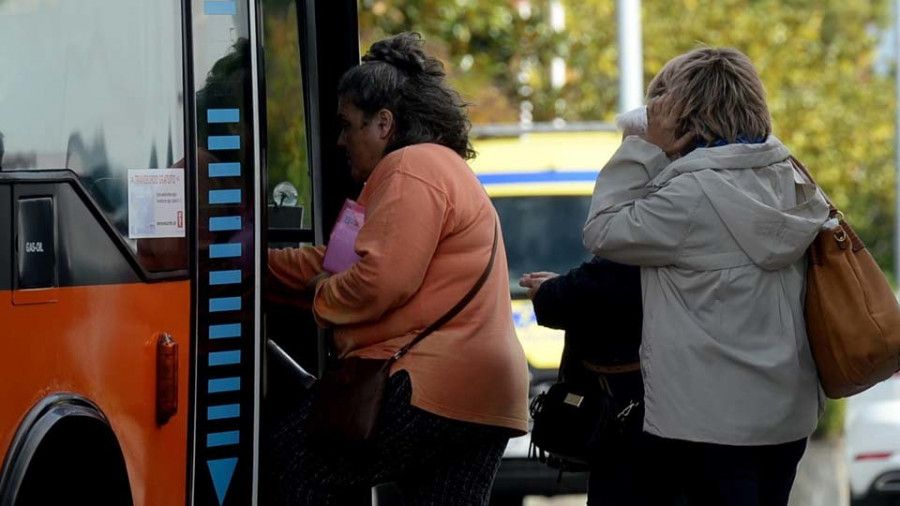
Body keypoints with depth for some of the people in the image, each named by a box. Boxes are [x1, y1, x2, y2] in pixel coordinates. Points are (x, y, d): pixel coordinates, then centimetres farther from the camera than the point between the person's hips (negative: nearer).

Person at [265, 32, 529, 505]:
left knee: (294, 456, -4)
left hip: (431, 389, -11)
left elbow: (380, 281, -20)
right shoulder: (442, 168, 26)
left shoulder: (411, 170, -8)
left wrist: (322, 298, -1)